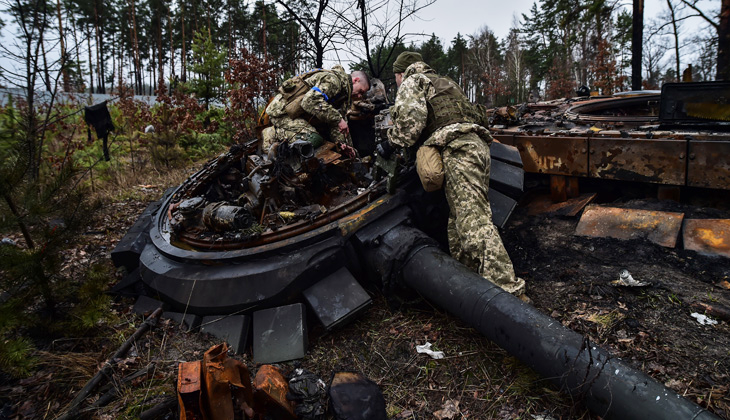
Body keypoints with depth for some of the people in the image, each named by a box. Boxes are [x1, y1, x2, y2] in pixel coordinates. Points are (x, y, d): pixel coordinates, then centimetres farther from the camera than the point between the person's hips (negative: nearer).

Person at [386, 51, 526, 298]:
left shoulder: (412, 82, 11)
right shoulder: (445, 83, 38)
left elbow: (410, 121, -8)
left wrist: (394, 138, 13)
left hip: (457, 149, -10)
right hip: (477, 145, 10)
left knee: (474, 223, -19)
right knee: (458, 222, 9)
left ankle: (508, 290, -25)